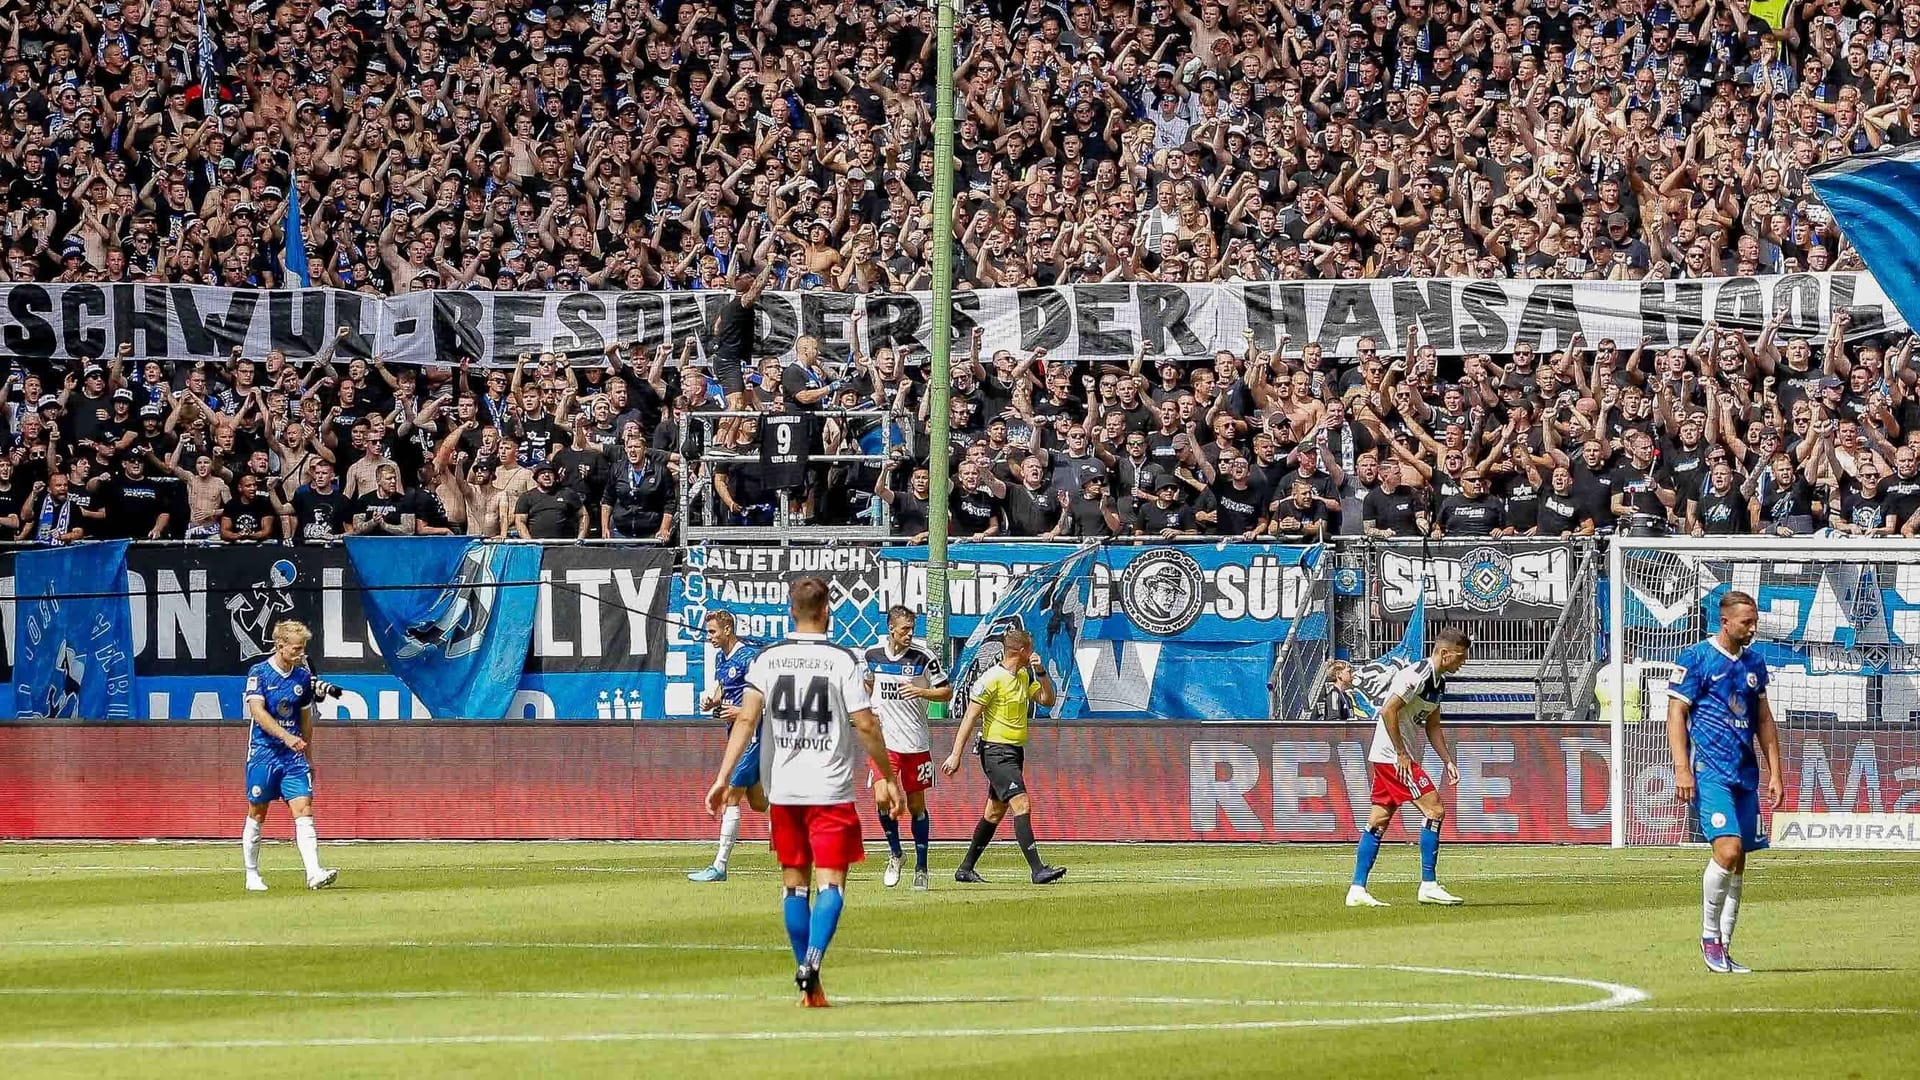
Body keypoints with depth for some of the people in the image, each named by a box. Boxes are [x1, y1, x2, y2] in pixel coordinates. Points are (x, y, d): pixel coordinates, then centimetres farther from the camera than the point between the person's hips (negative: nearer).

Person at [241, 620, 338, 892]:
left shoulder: (303, 676, 8)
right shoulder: (259, 673, -7)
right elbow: (257, 711, -19)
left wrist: (308, 757, 21)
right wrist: (286, 736, -31)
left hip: (294, 756, 3)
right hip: (263, 753, -3)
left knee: (304, 811, -9)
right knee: (257, 814, 5)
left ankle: (314, 874, -19)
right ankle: (252, 875, 17)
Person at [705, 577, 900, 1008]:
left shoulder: (767, 660, 2)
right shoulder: (842, 661, -5)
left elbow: (746, 719, -6)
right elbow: (865, 725, -7)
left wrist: (723, 779, -6)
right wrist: (887, 778, 3)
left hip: (782, 790, 3)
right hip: (831, 790, -3)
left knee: (795, 883, 12)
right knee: (830, 881, -4)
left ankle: (809, 986, 13)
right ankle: (812, 960, -27)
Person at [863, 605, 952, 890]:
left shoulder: (923, 656, -6)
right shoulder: (874, 654, 3)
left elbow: (947, 692, -2)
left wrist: (921, 692, -19)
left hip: (916, 741, -1)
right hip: (884, 739, 1)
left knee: (917, 804, 5)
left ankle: (921, 867, 17)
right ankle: (895, 853, 12)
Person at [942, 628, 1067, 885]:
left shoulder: (1024, 676, 12)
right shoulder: (993, 679, -14)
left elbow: (1048, 700, 18)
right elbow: (970, 717, -13)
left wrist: (1041, 672, 3)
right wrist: (956, 755, -16)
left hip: (1015, 752, 9)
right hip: (996, 751, -9)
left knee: (994, 813, 13)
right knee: (1022, 806, -18)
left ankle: (966, 869, 23)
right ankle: (1038, 870, -24)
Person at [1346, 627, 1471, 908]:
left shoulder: (1438, 682, 14)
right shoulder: (1418, 676, -17)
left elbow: (1432, 726, 21)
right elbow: (1389, 711, -22)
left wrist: (1449, 762, 13)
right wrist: (1401, 755, -20)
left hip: (1385, 758, 10)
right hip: (1392, 756, -10)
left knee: (1378, 821, 9)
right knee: (1434, 810, -11)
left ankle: (1357, 890, 9)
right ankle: (1429, 885, -10)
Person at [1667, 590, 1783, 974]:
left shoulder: (1754, 664, 15)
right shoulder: (1695, 659, -4)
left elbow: (1763, 720, 21)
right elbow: (1676, 715, -6)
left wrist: (1774, 772, 15)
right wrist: (1682, 768, -15)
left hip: (1745, 774, 7)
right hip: (1708, 772, -7)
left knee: (1737, 864, 5)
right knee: (1728, 849, -20)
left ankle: (1723, 949, 11)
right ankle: (1709, 935, -5)